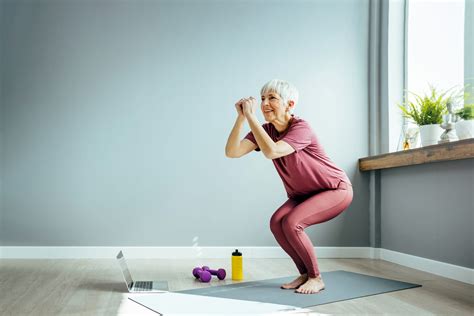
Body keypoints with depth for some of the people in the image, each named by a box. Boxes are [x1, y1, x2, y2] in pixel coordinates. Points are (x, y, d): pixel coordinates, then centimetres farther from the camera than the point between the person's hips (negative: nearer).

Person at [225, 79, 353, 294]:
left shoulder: (301, 127, -27)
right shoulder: (266, 130, -8)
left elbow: (271, 152, -44)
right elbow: (232, 152, -20)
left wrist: (251, 116, -37)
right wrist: (241, 117, -26)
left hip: (336, 189, -6)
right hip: (304, 194, 7)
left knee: (291, 223, -25)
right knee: (276, 222, -15)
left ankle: (316, 278, -4)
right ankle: (304, 273, 5)